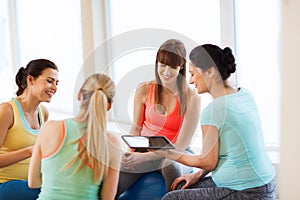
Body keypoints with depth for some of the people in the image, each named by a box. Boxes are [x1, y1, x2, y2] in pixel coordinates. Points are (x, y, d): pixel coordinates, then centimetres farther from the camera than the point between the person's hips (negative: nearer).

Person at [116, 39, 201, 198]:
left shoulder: (191, 98, -10)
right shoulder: (144, 90, 1)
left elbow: (181, 145, -11)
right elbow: (136, 128, 9)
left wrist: (144, 157, -20)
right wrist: (130, 152, -12)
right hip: (144, 150, 2)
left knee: (170, 166, -39)